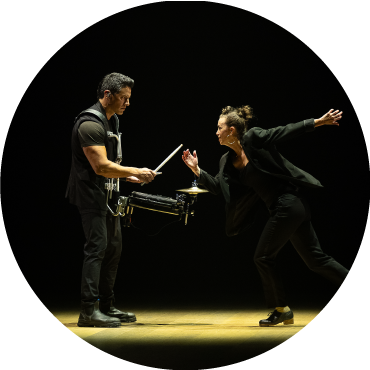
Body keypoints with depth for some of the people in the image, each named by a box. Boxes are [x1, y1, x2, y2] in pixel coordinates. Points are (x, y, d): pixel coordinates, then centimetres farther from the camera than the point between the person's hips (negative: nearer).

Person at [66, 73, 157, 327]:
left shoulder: (112, 120, 15)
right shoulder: (90, 123, -19)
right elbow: (101, 166, -26)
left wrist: (129, 177, 12)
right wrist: (135, 171, -20)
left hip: (107, 194, 10)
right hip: (91, 193, -10)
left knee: (114, 247, 12)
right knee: (97, 247, -14)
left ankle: (106, 306, 21)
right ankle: (89, 310, -12)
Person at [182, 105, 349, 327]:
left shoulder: (254, 138, -9)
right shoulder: (228, 161, 13)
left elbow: (288, 132, -10)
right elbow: (217, 187, 15)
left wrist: (319, 122, -17)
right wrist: (197, 171, 4)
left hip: (288, 203, -9)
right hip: (281, 209, 9)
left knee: (263, 257, -1)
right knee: (315, 258, 9)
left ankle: (282, 310, 12)